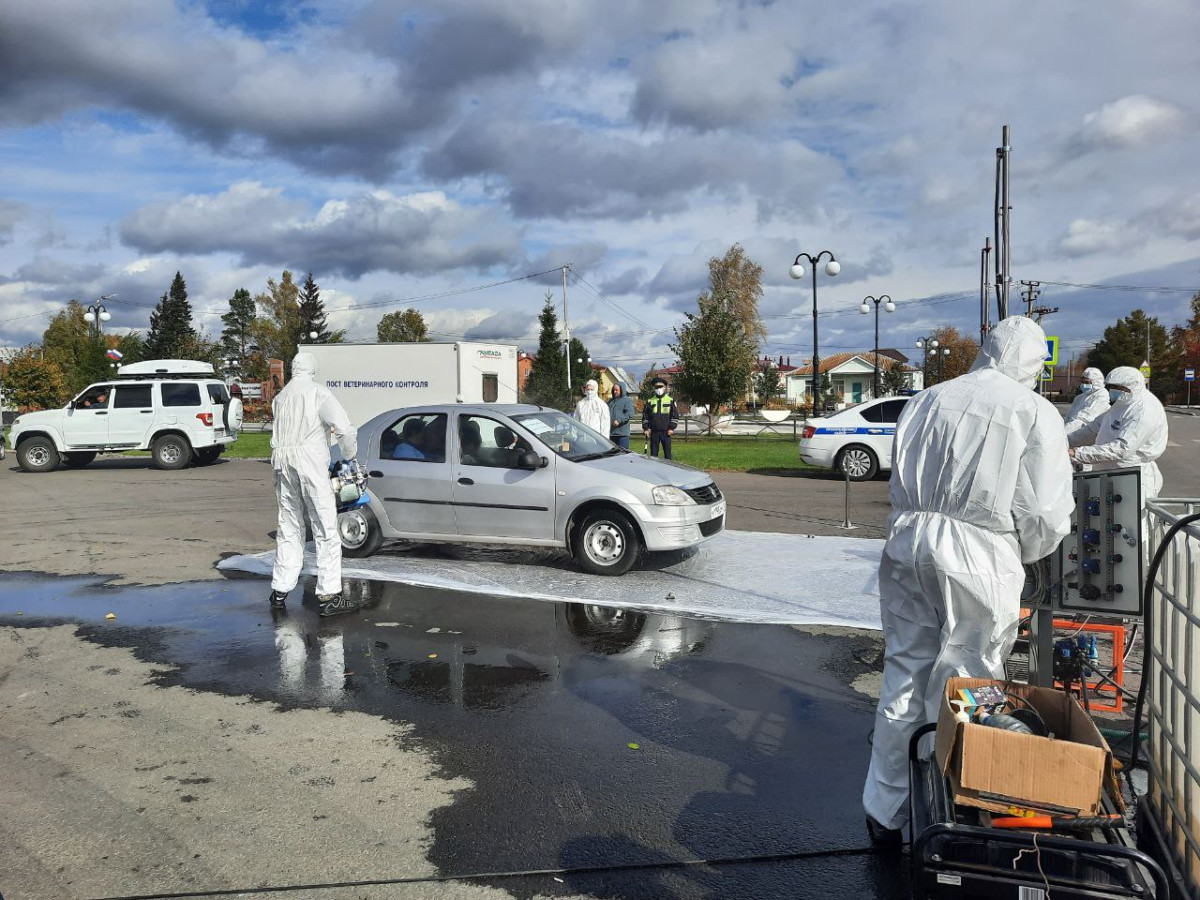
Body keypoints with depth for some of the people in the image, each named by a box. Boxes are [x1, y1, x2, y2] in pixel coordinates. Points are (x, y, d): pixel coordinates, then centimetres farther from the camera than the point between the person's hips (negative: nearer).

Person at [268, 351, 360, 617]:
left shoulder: (280, 396, 18)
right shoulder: (317, 391, -3)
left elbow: (282, 431, 12)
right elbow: (345, 428, -11)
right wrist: (349, 456, 2)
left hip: (282, 461, 6)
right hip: (309, 460, -6)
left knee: (289, 528, 15)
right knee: (325, 528, -4)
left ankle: (280, 591, 19)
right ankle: (328, 596, -6)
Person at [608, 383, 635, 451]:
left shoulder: (627, 401, -2)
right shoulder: (610, 401, 20)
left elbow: (630, 414, -16)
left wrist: (619, 420, -25)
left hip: (622, 433, -6)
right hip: (611, 433, 7)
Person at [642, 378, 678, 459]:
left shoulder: (671, 400, 5)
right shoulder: (650, 401, 11)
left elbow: (675, 415, 3)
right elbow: (645, 416, 12)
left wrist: (671, 428, -6)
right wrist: (645, 428, 2)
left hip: (666, 431, -2)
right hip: (654, 431, 2)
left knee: (667, 451, 0)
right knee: (653, 452, 4)